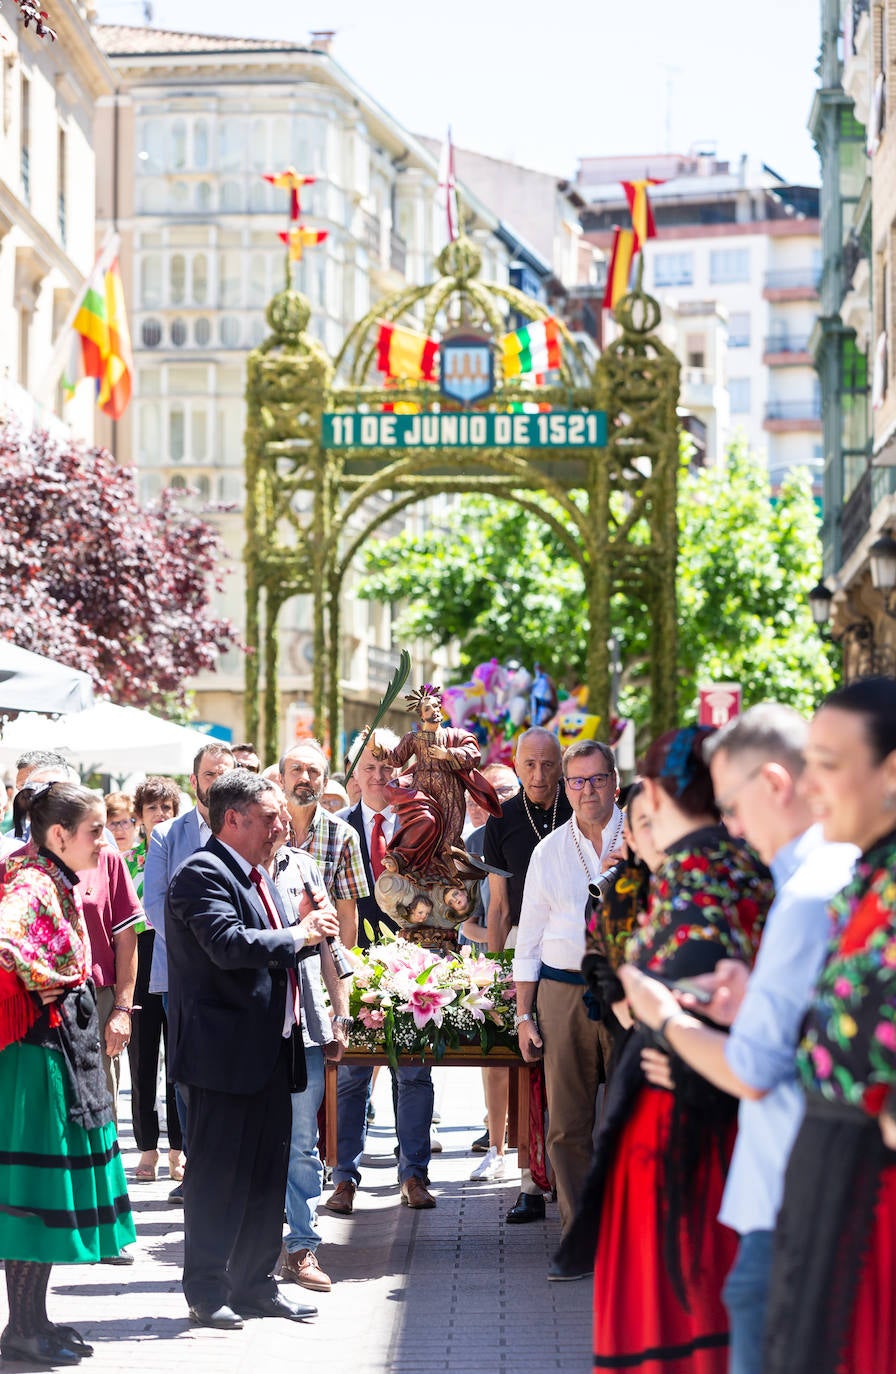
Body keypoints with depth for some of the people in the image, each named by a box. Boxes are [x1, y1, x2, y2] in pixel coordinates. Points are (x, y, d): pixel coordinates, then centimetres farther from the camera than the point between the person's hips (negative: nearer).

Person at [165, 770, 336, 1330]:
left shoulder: (258, 876, 17)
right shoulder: (203, 874, -13)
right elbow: (229, 944, -27)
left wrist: (306, 924, 4)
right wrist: (299, 934, -16)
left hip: (272, 1050, 9)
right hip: (224, 1052, -9)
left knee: (268, 1172, 14)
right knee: (218, 1174, -2)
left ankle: (255, 1283, 23)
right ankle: (207, 1292, 7)